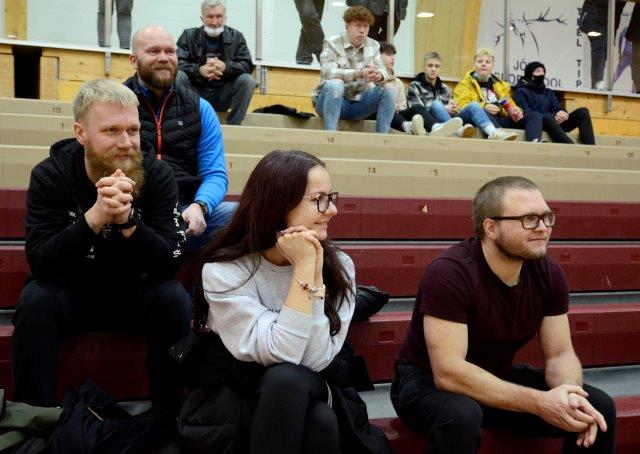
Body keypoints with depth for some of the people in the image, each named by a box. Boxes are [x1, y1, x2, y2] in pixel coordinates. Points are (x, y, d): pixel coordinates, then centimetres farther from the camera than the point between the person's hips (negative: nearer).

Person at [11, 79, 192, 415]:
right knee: (35, 301, -30)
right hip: (68, 288, 0)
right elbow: (40, 261, -25)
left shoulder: (158, 175, -14)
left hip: (135, 289, 1)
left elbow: (172, 262, -21)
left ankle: (171, 415, -11)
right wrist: (95, 216, -41)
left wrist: (127, 219, -40)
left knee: (175, 299, -27)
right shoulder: (49, 175, -16)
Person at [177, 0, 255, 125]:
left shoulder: (236, 36, 2)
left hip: (224, 95, 1)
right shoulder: (189, 35, -1)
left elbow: (248, 66, -8)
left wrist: (225, 67, -27)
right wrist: (200, 70, -33)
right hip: (196, 94, -1)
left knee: (247, 80, -25)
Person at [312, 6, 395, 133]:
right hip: (332, 102, -4)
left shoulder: (373, 46, 5)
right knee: (335, 84, -35)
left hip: (358, 103, 4)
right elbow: (328, 72, -25)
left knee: (389, 89, -14)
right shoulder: (332, 44, -9)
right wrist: (360, 73, -37)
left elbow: (384, 72, -3)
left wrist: (379, 77, -30)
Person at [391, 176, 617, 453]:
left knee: (599, 407, -7)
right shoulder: (449, 273, -28)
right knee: (460, 416, -39)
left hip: (499, 379, 6)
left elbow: (560, 354, -4)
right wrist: (540, 402, -35)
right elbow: (448, 372, -32)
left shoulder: (549, 274, -7)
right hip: (429, 381, -6)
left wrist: (570, 395, -28)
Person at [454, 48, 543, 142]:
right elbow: (461, 106, -4)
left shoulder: (501, 85, 30)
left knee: (535, 116, -11)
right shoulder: (465, 84, 13)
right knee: (483, 114, -40)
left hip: (502, 119, 6)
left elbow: (509, 104, 26)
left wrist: (516, 110, 0)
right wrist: (483, 107, -22)